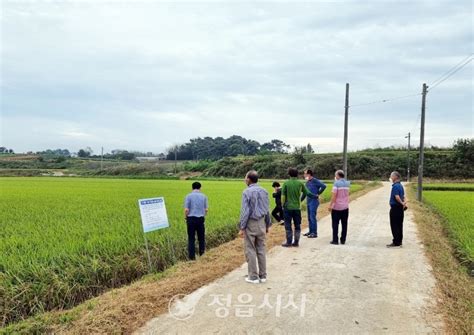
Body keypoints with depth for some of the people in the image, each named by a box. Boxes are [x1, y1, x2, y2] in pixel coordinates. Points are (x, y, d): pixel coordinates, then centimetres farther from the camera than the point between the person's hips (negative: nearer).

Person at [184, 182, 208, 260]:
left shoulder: (188, 196, -3)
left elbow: (186, 210, -9)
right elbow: (206, 209, 1)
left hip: (191, 219, -2)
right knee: (201, 238, 13)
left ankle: (192, 257, 6)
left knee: (191, 239, 4)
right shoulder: (203, 196, 4)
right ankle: (202, 255, 15)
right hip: (200, 219, 2)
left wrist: (186, 218, 6)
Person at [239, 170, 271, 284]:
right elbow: (267, 210, 8)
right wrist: (268, 225, 17)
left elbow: (245, 211, -16)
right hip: (261, 223, 6)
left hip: (250, 223, -5)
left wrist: (242, 228, -11)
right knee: (261, 250, 12)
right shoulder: (264, 191, 3)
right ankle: (263, 276, 18)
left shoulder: (247, 192, -14)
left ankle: (253, 277, 8)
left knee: (250, 251, 4)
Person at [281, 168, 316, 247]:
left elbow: (283, 196, -6)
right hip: (297, 207, 2)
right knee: (297, 226, 12)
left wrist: (283, 205, 5)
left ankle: (289, 242, 7)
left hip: (288, 207, -2)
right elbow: (308, 193, 3)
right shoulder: (300, 183, -2)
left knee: (288, 225, 6)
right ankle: (296, 242, 15)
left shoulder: (286, 183, -7)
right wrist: (316, 196, 21)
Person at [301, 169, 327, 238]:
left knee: (313, 217, -7)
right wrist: (300, 200, 18)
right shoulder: (307, 182, 13)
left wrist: (318, 194, -15)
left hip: (314, 201, -8)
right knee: (309, 217, 12)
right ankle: (311, 231, 22)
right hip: (308, 201, 8)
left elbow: (324, 186, -23)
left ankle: (314, 233, -1)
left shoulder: (315, 181, -12)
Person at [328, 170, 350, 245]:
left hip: (336, 207, -5)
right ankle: (343, 240, 11)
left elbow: (334, 196, -17)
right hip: (345, 207, 5)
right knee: (344, 224, 9)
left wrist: (330, 205, -10)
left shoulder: (336, 183, -12)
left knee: (335, 224, 2)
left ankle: (335, 240, 2)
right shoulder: (347, 183, 6)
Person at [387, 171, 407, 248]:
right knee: (399, 225, 13)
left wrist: (402, 203, -13)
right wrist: (404, 202, 1)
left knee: (395, 226, -3)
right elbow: (403, 196, 17)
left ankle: (396, 243, 0)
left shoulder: (395, 186, -18)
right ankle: (399, 242, 20)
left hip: (395, 208, -10)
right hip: (400, 208, 10)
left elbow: (397, 197, -26)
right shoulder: (400, 185, 14)